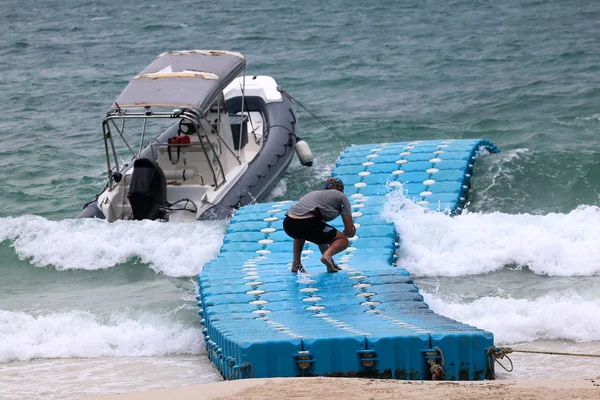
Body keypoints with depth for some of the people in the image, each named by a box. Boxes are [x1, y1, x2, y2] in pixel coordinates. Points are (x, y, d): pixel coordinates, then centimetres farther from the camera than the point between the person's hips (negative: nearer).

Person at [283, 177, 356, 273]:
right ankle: (327, 254, -17)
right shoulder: (341, 197, 20)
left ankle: (296, 263, 26)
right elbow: (350, 231, 14)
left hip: (288, 223, 6)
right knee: (343, 241, 14)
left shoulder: (314, 193, 37)